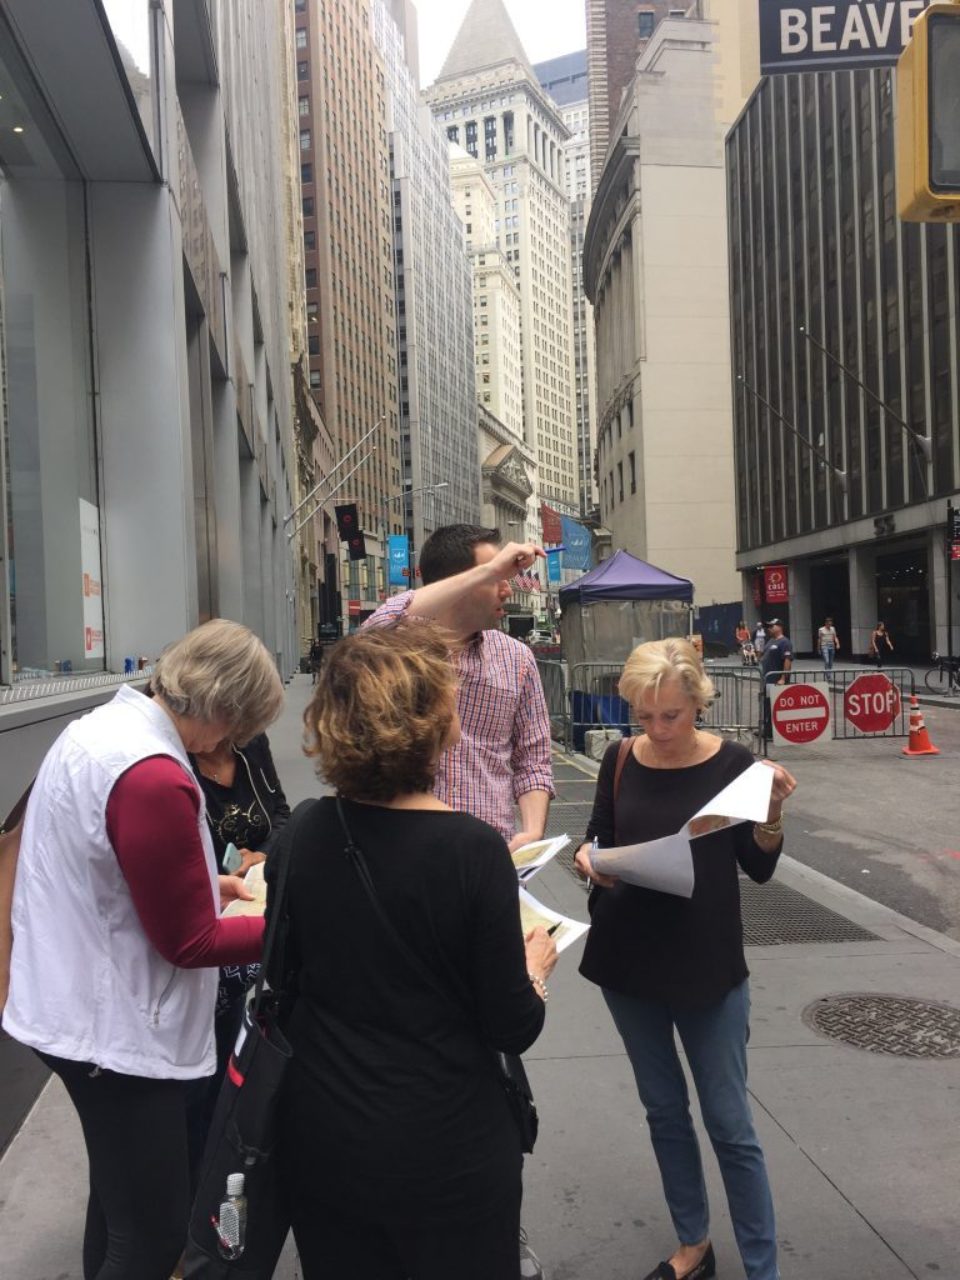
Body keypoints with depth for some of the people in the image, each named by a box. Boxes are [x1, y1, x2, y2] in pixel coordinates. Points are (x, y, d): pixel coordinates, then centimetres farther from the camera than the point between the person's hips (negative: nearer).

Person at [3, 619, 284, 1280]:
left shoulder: (100, 726, 2)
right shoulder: (153, 778, -29)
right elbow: (191, 943, -20)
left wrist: (203, 882, 12)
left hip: (76, 1003, 10)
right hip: (114, 1028, -10)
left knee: (122, 1199, 27)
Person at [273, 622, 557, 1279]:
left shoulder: (302, 835, -10)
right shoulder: (473, 849, -23)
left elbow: (289, 975, 6)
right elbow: (512, 1028, -15)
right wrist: (536, 964, 5)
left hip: (321, 1138, 4)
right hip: (443, 1149, -4)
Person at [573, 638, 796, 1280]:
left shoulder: (732, 763, -10)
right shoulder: (620, 760, -4)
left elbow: (761, 868, -5)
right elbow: (597, 840, 8)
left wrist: (772, 808, -21)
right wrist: (589, 859, -13)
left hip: (708, 968, -3)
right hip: (627, 962, 3)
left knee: (731, 1127, 4)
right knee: (664, 1112, 17)